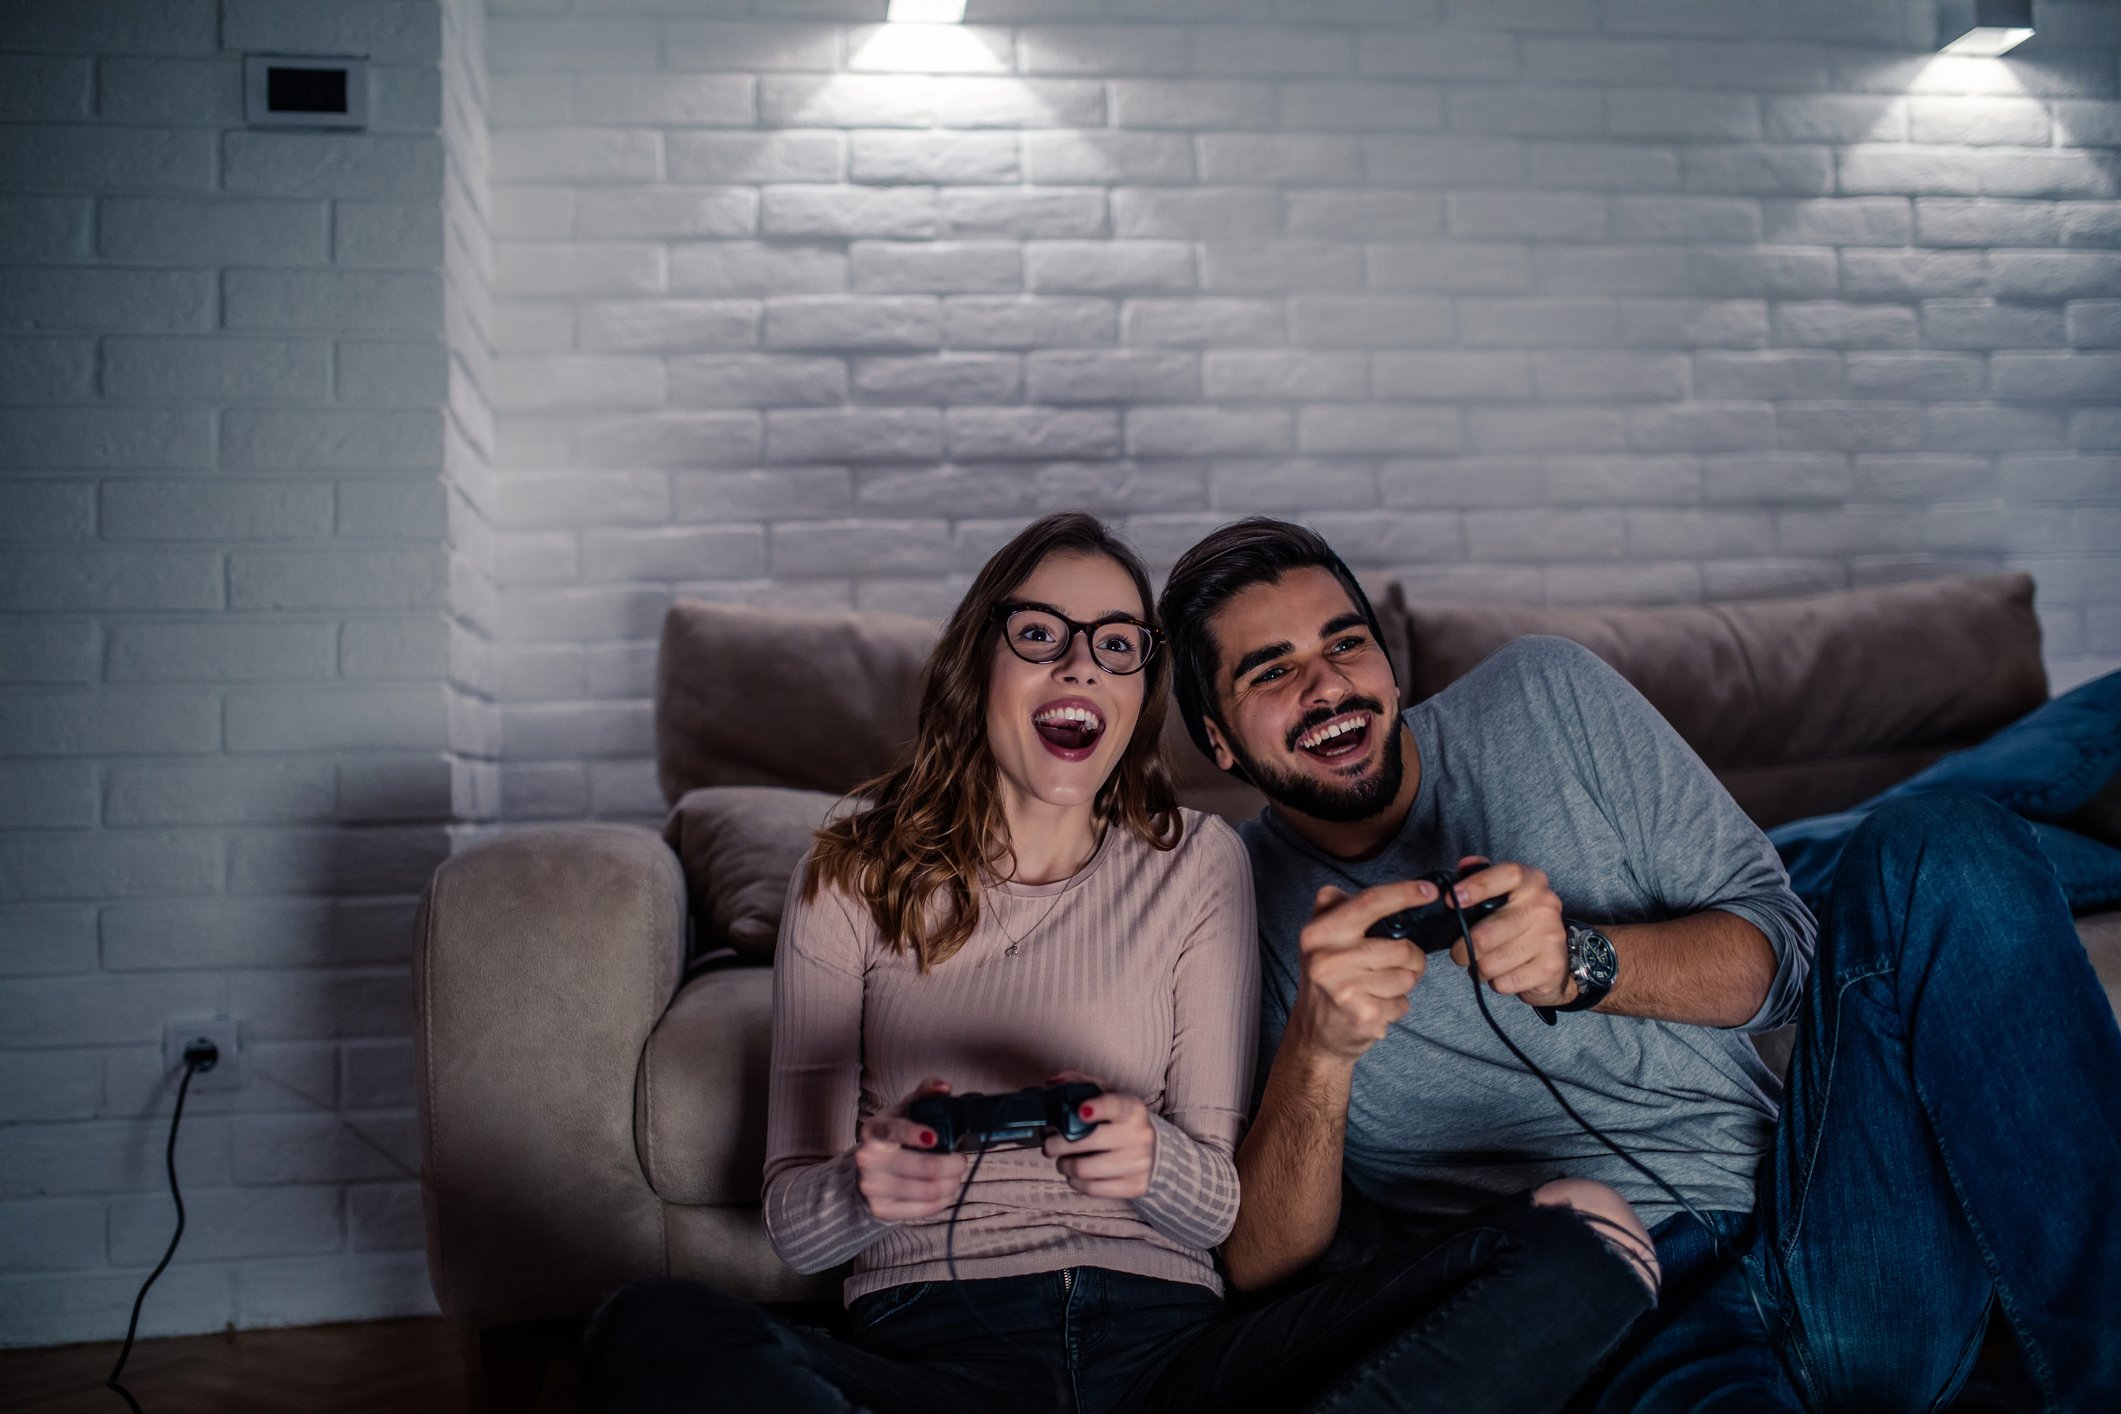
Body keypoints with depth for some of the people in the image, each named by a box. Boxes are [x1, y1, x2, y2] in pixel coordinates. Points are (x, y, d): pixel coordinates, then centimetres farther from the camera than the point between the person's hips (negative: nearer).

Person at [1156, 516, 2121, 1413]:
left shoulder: (1544, 696, 8)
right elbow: (1262, 1265, -3)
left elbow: (1778, 951, 6)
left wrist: (1583, 961, -15)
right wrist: (1319, 1047, -22)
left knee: (1938, 849, -18)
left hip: (1822, 1221, 4)